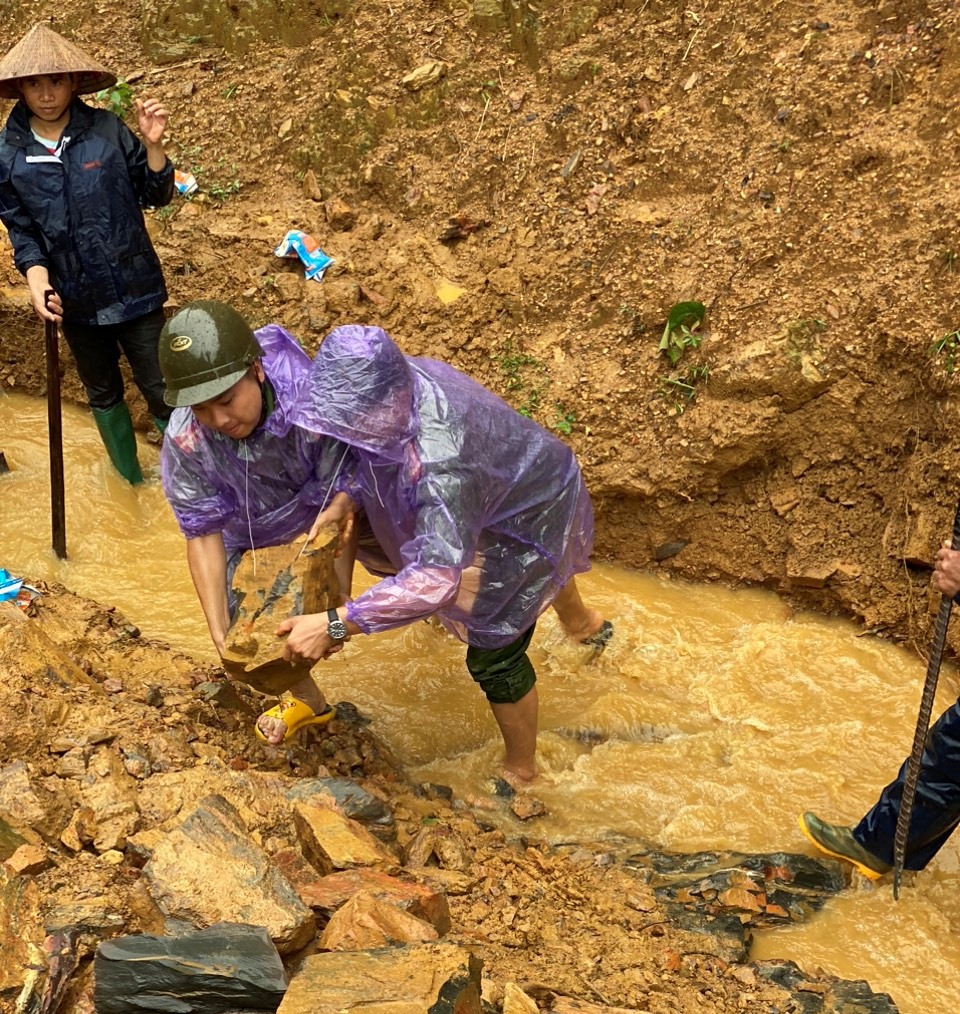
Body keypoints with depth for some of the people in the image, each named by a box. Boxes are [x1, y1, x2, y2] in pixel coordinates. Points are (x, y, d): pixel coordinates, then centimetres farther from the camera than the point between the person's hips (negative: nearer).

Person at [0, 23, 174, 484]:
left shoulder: (108, 130, -9)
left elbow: (155, 196, -2)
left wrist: (153, 145, -19)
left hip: (134, 290, -2)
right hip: (75, 301, 2)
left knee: (162, 391, 4)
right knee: (103, 396, 19)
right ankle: (130, 481, 39)